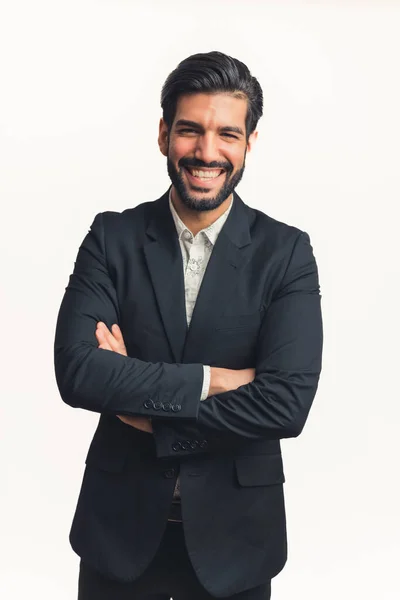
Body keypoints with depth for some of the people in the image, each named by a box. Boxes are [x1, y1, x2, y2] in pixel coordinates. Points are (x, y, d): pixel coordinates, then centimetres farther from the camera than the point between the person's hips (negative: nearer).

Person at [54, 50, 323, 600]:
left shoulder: (287, 252, -7)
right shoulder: (112, 237, -3)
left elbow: (288, 402, -17)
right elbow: (76, 370, -16)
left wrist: (149, 416, -15)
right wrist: (210, 380, -19)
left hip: (233, 534, 0)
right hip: (120, 524, 1)